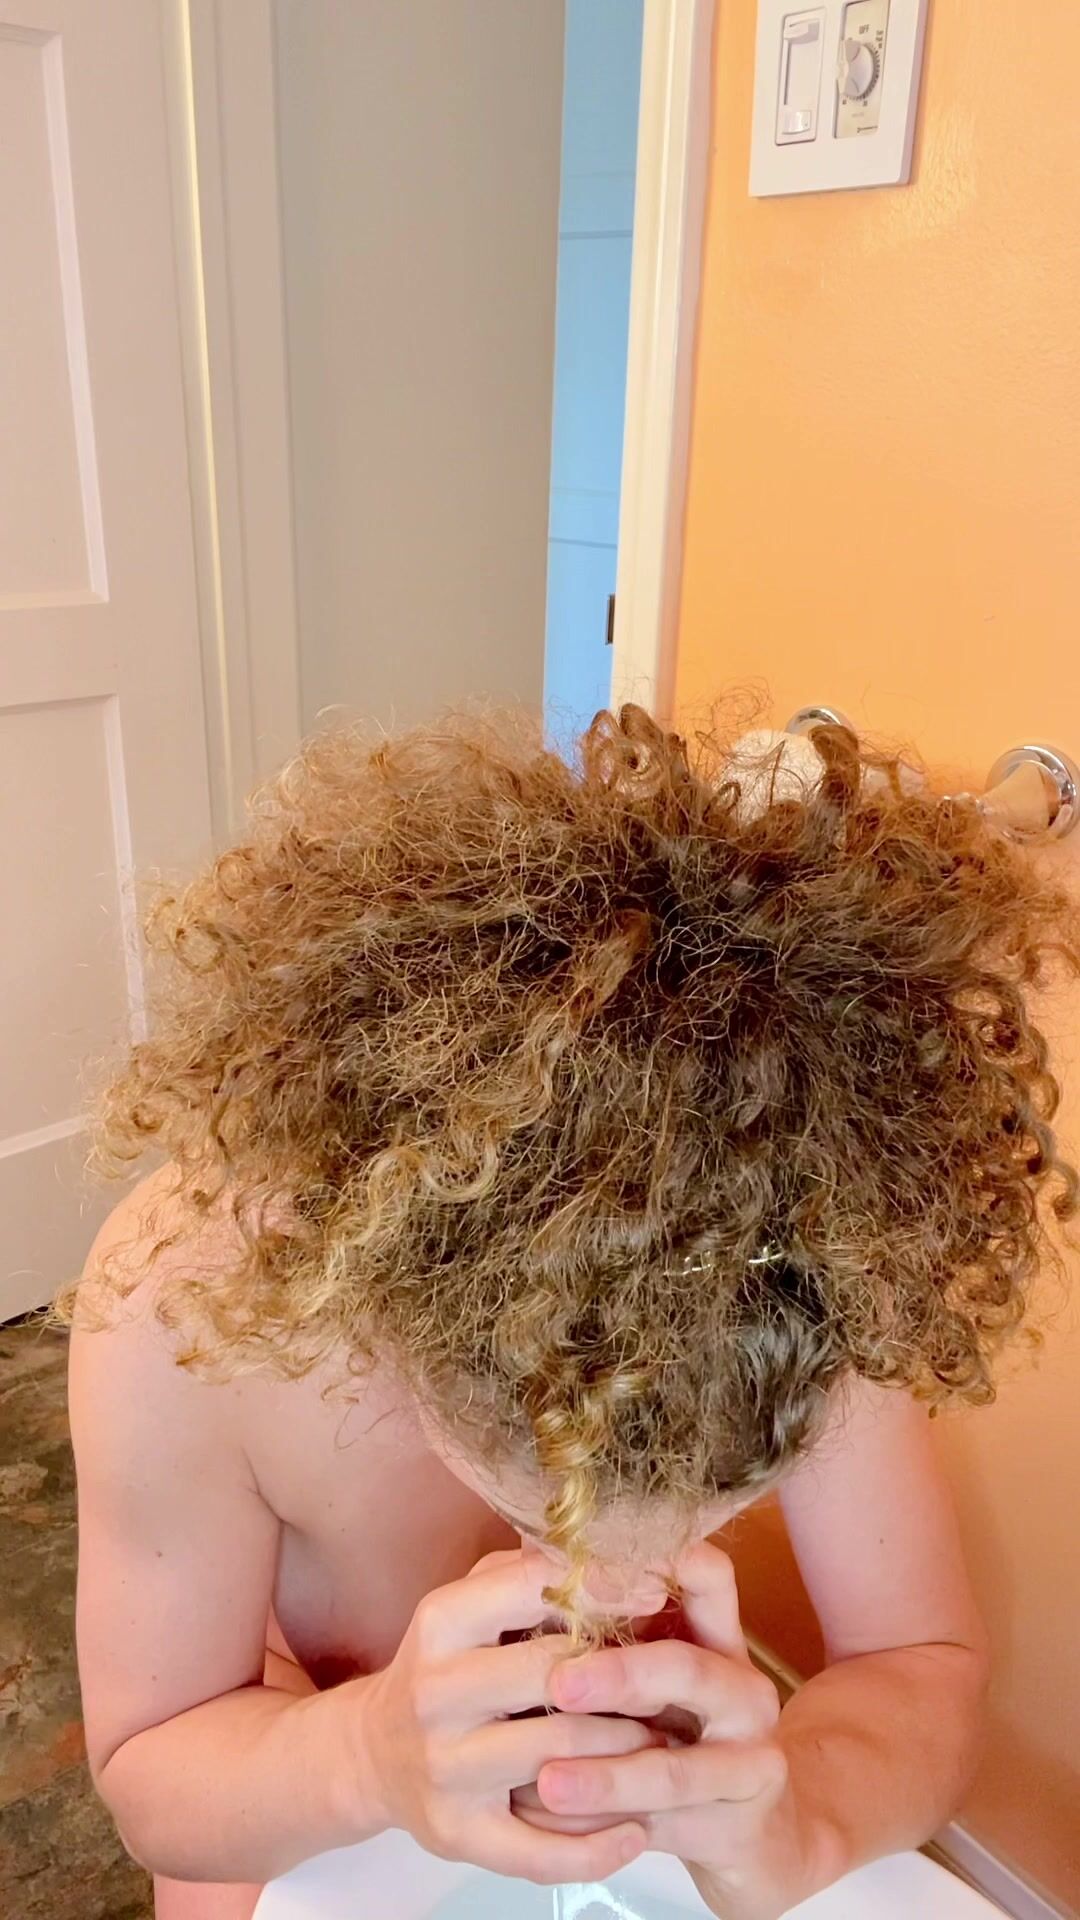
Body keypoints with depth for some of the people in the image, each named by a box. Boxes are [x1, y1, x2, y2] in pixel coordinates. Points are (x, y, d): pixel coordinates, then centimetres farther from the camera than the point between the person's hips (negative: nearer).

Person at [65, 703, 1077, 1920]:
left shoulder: (824, 1263, -30)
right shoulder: (180, 1303, -34)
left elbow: (926, 1668, -20)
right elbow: (148, 1781, -21)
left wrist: (792, 1813, -41)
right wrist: (370, 1757, -42)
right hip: (303, 1801, -3)